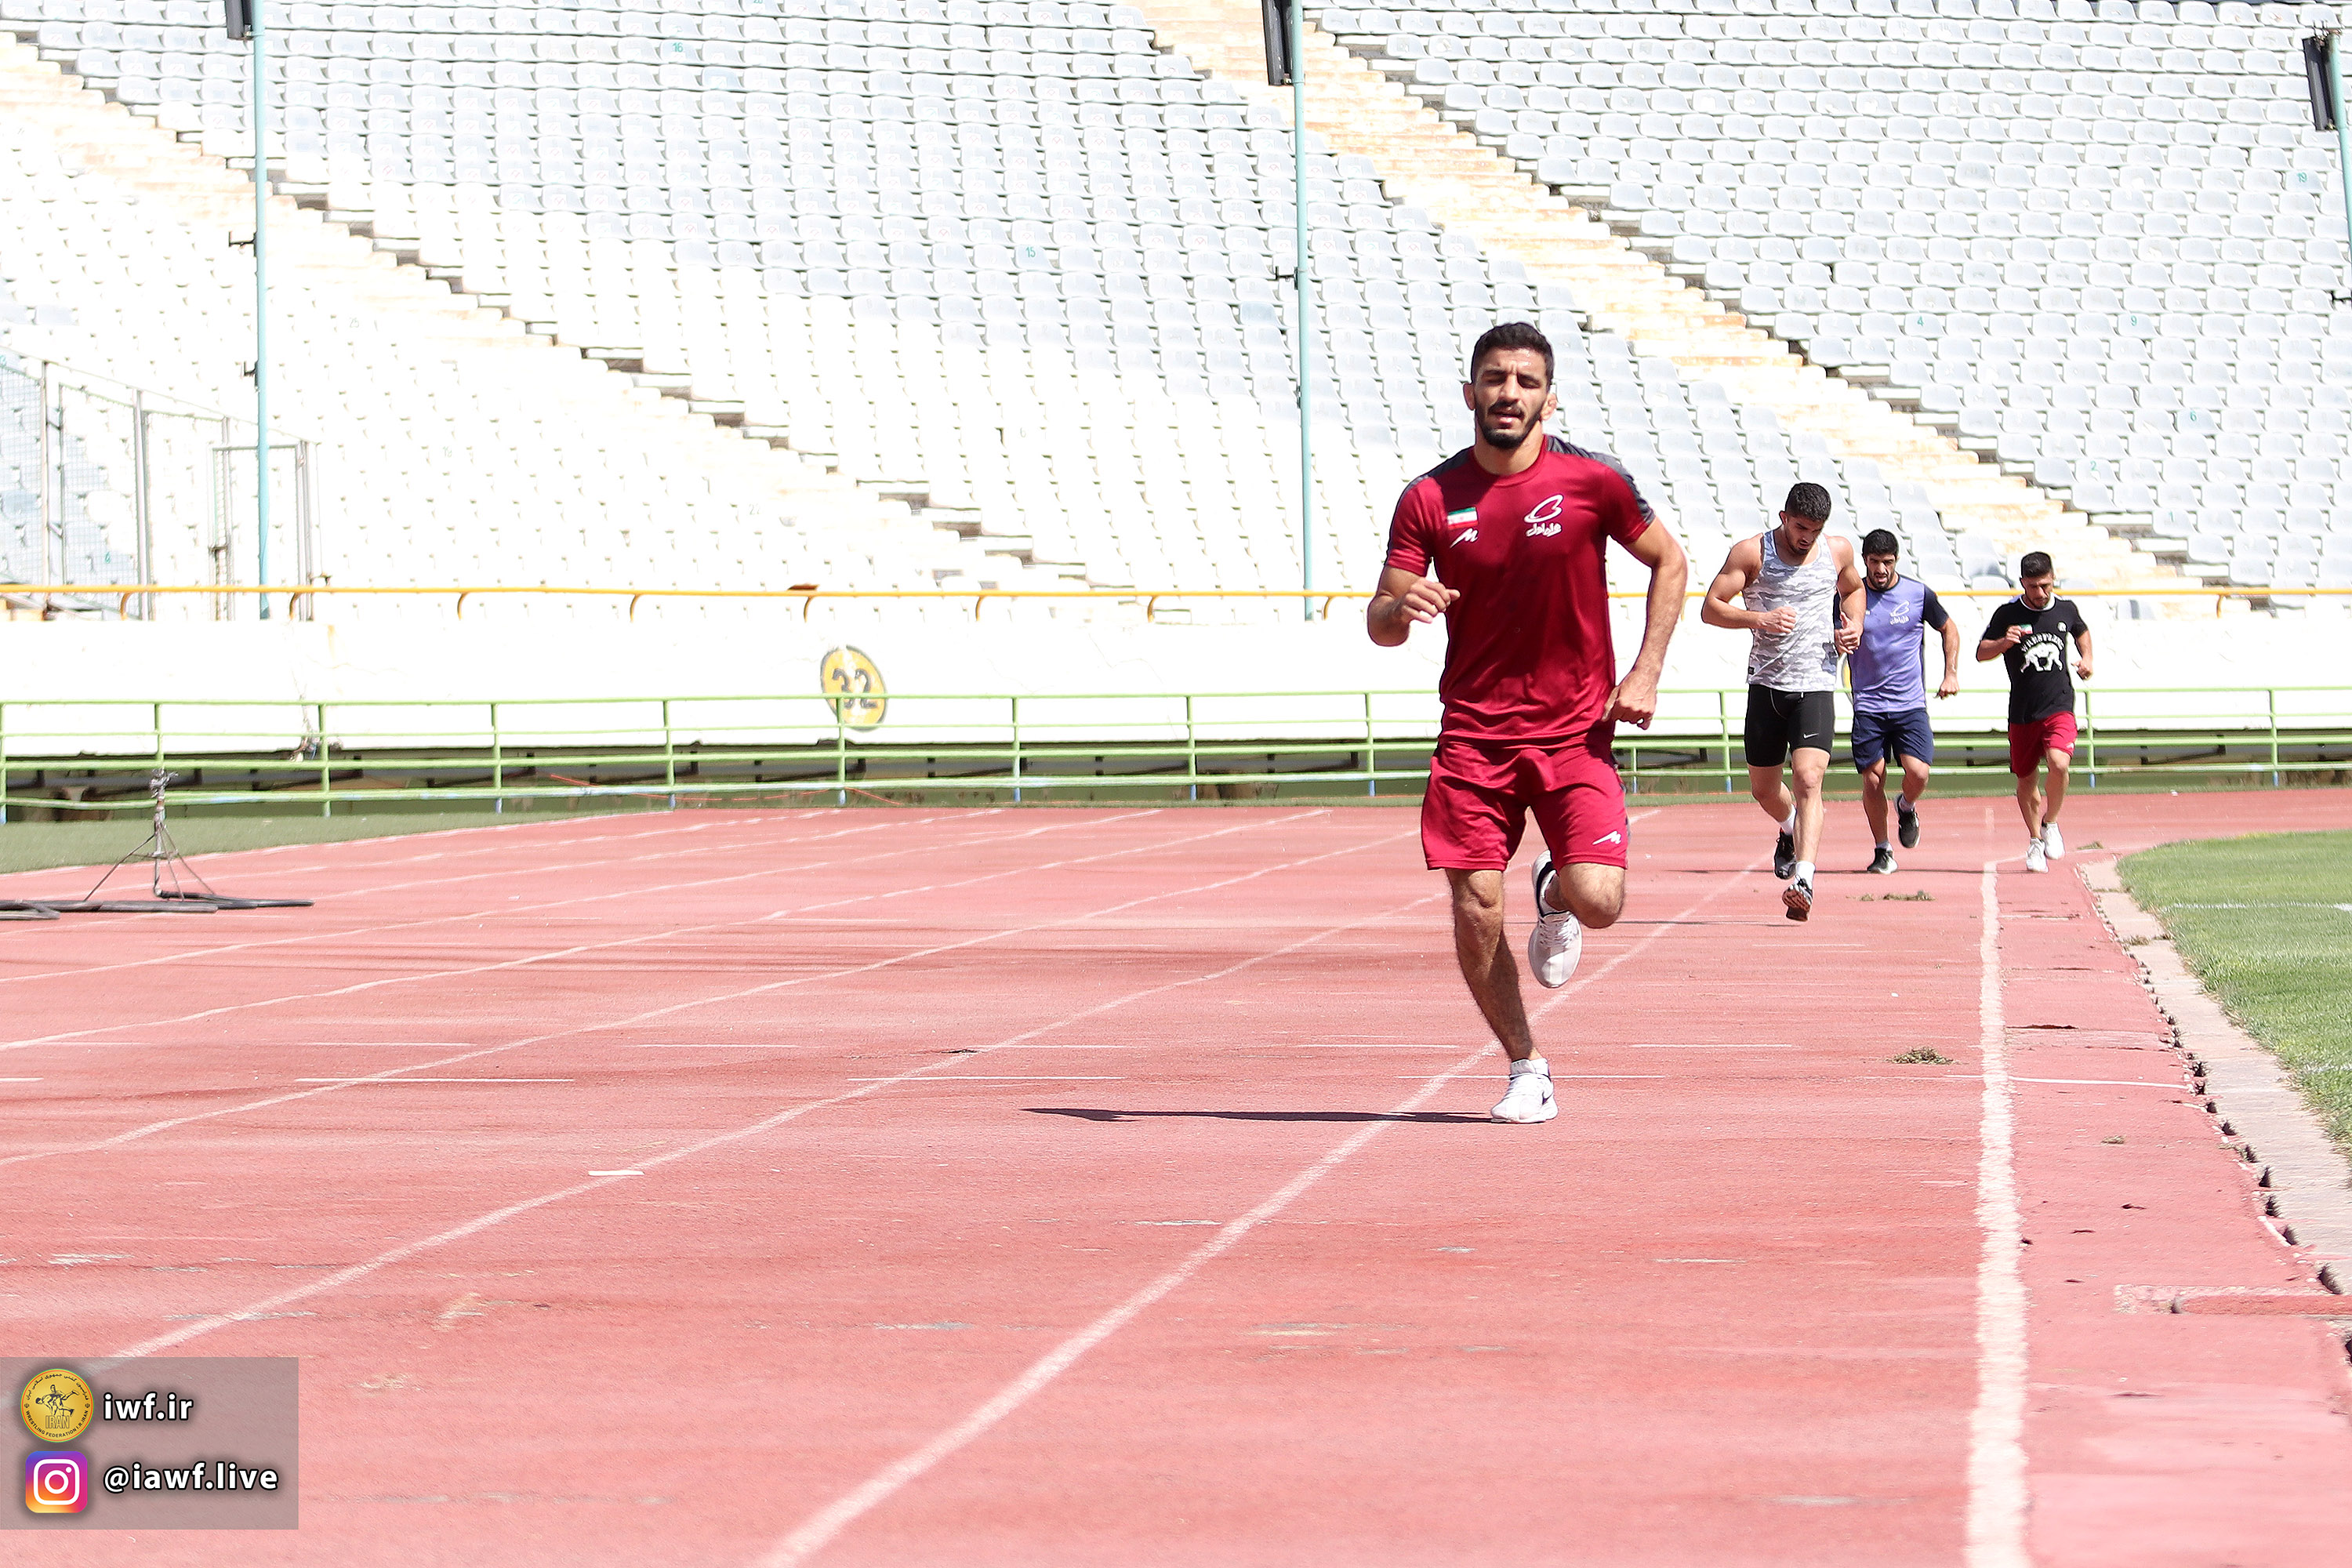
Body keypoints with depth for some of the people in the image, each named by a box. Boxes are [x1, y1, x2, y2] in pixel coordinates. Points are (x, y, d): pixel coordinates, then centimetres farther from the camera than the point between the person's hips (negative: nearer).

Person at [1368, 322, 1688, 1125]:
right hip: (1473, 735, 1)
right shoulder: (1429, 499, -2)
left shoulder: (1592, 481, -5)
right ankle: (1526, 1069, 16)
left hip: (1576, 731, -1)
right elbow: (1379, 623, 1)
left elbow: (1668, 562, 9)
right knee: (1474, 915, -7)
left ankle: (1555, 892, 22)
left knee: (1597, 901, -17)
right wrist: (1400, 609, -24)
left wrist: (1645, 673, -1)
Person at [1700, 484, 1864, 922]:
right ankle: (1791, 828, 48)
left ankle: (1802, 878, -29)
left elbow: (1853, 589, 25)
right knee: (1764, 789, 13)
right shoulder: (1752, 553, -5)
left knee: (1808, 779, -20)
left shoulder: (1838, 552, 4)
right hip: (1767, 684, 1)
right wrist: (1758, 618, -24)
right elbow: (1710, 608, -7)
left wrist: (1855, 625, 4)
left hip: (1817, 684, -1)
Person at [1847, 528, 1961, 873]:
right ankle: (1882, 851, 13)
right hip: (1868, 706, 0)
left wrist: (1951, 674, 9)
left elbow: (1949, 629, 17)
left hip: (1911, 704, 0)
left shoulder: (1919, 594, 0)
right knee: (1873, 780, -4)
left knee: (1918, 774, -15)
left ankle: (1906, 807, 20)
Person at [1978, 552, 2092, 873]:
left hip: (2059, 706, 0)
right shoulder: (2008, 614, -4)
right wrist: (2004, 643, -20)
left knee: (2059, 763, -24)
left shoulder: (2066, 609, 4)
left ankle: (2050, 825, 0)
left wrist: (2086, 658, 9)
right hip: (2022, 712, 0)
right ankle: (2035, 841, 30)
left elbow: (2081, 631, 27)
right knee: (2026, 779, 9)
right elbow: (1981, 653, 0)